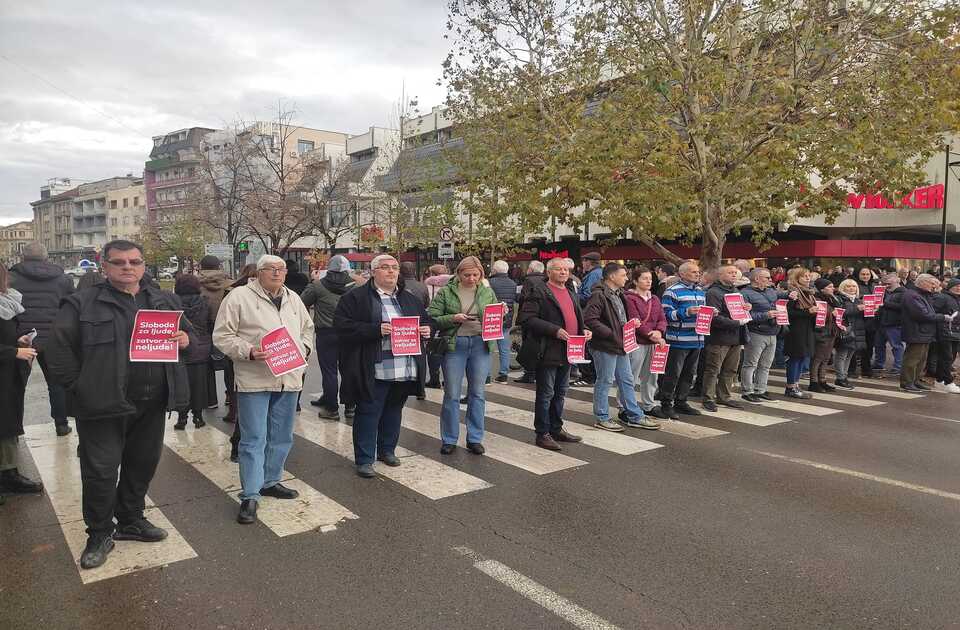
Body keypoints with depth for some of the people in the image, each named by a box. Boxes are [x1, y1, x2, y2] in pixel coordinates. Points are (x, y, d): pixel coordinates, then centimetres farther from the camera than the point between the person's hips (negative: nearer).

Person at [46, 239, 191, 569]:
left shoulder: (164, 300, 10)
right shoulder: (83, 303, -5)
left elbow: (187, 332, 18)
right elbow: (59, 346, -9)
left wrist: (185, 339, -5)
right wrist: (78, 385, -12)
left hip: (151, 403, 5)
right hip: (103, 404, -4)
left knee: (143, 464, 16)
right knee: (100, 470, 2)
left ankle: (130, 520, 36)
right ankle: (99, 534, 20)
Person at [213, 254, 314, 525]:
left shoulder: (293, 299, 13)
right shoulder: (239, 296, -6)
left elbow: (307, 328, 25)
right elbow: (222, 335, -7)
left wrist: (304, 347, 6)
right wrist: (249, 351, -20)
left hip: (288, 378, 6)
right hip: (254, 379, -6)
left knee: (282, 436, 15)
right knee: (254, 439, -2)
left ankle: (270, 481, 32)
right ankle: (250, 495, 7)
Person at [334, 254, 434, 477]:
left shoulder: (410, 299, 15)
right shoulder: (356, 297, -4)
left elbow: (427, 320, 25)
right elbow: (343, 325, -13)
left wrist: (428, 328, 0)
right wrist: (376, 330, -22)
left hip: (405, 370, 6)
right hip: (374, 371, -5)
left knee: (393, 412, 17)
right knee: (368, 413, 0)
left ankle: (387, 450, 34)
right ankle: (364, 460, 11)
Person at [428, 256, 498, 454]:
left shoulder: (487, 292, 8)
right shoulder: (446, 292, 0)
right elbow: (431, 318, -4)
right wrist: (453, 318, -18)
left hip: (481, 344, 2)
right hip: (454, 345, -2)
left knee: (477, 393, 8)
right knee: (452, 395, 3)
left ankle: (475, 439, 20)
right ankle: (449, 440, 17)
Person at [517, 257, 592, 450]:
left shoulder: (571, 293, 17)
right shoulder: (538, 291, -9)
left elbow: (577, 318, 27)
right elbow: (526, 318, -18)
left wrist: (583, 330, 5)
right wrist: (555, 330, -23)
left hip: (567, 352, 8)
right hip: (547, 352, -8)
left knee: (560, 393, 17)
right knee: (546, 394, 1)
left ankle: (557, 429, 29)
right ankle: (542, 434, 11)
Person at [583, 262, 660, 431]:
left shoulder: (619, 295, 16)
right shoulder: (599, 296, -16)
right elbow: (589, 319, -24)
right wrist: (611, 333, -23)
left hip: (621, 345, 10)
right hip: (605, 347, -10)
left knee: (627, 380, 14)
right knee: (604, 382, 1)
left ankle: (635, 416, 23)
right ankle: (602, 418, 13)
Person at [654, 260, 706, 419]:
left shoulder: (700, 291, 16)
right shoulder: (672, 291, -9)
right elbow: (666, 314, -15)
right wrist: (686, 312, -23)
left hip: (696, 340, 8)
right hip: (679, 340, -8)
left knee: (689, 373, 14)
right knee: (672, 374, -3)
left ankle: (681, 402, 25)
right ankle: (666, 404, 6)